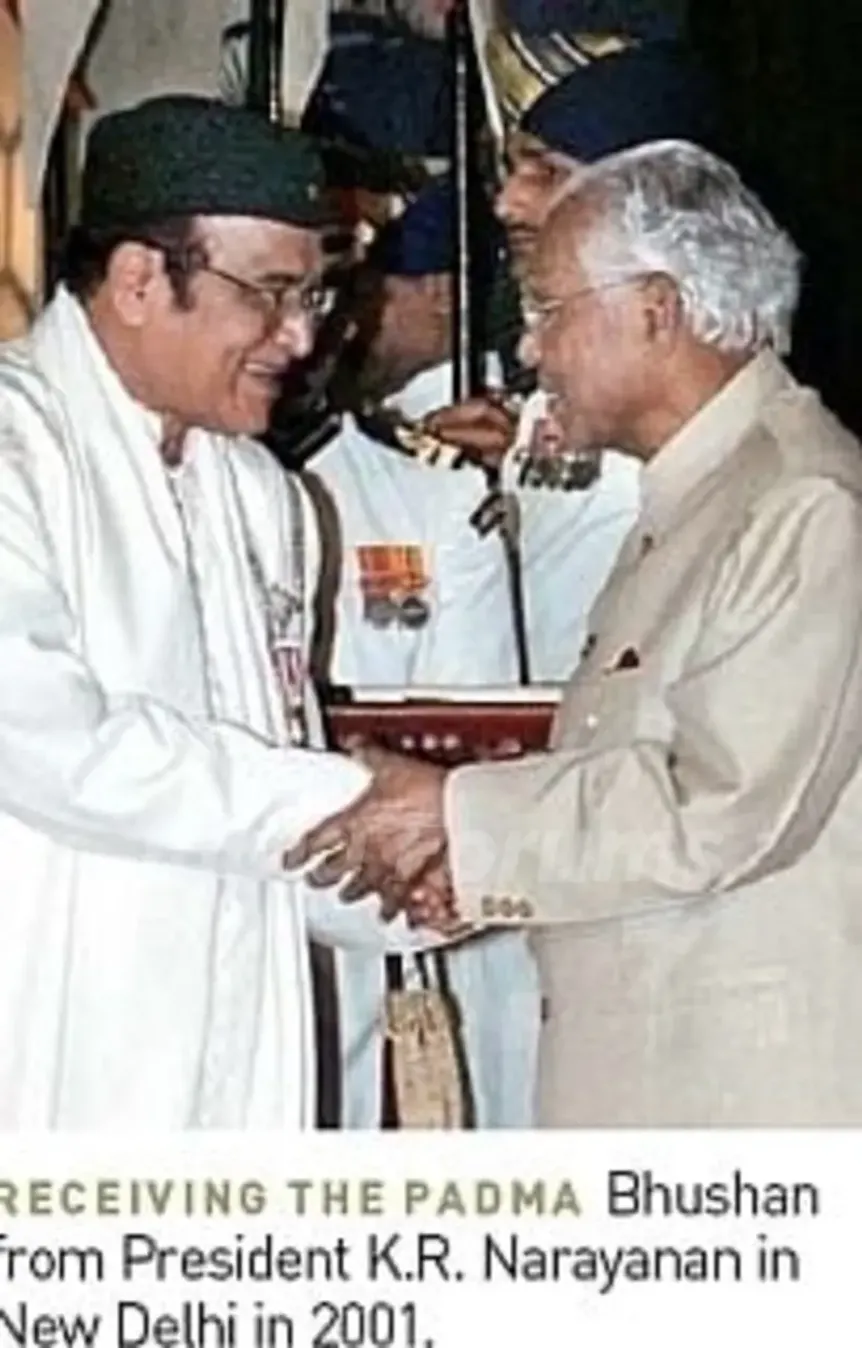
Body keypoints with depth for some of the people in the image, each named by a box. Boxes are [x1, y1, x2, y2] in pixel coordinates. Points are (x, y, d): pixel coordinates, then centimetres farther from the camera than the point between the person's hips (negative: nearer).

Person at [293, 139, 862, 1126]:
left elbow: (725, 805, -21)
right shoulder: (684, 506, 17)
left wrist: (462, 812, -15)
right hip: (642, 1070, 9)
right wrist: (484, 861, 4)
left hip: (759, 1080, -9)